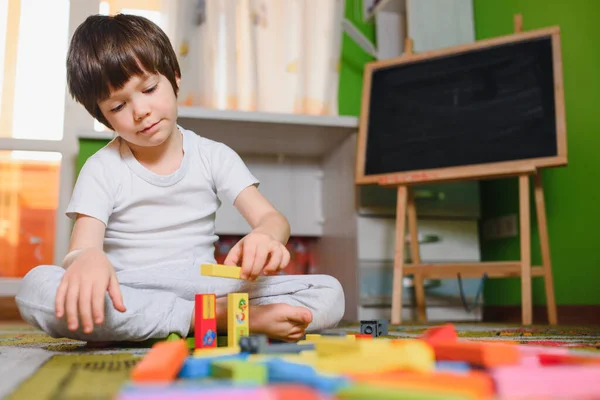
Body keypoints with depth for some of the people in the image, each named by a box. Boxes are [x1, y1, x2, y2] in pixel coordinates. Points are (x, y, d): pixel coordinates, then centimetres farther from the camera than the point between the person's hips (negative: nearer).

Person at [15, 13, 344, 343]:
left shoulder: (214, 156, 7)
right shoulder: (102, 168, 3)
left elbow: (271, 217, -3)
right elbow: (82, 246, -11)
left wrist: (264, 236, -30)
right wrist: (88, 259, -38)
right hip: (126, 298, 0)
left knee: (329, 294, -16)